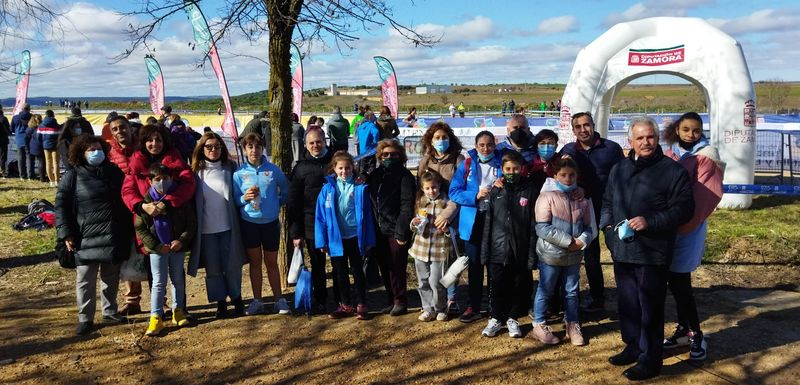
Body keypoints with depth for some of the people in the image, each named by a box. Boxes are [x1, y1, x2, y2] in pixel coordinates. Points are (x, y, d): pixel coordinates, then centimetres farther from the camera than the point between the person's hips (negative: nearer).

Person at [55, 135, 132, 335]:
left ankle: (110, 312, 30)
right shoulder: (73, 176, -1)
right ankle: (85, 318, 14)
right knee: (85, 280, 1)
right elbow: (61, 206, -1)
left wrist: (128, 232, 10)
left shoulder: (115, 172, 8)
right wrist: (66, 234, -9)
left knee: (111, 277, 15)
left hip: (114, 236, 3)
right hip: (86, 238, -3)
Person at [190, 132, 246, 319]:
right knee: (213, 268, 7)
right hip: (206, 228, 1)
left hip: (228, 226, -1)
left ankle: (236, 298, 23)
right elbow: (191, 199, 5)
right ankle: (221, 303, 19)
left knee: (232, 266, 6)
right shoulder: (196, 171, 2)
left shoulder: (230, 167, 0)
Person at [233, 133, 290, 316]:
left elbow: (285, 190, 11)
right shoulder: (239, 173, -3)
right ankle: (257, 301, 19)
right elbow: (234, 198, 0)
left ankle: (279, 299, 18)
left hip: (270, 222, 0)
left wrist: (278, 203, 0)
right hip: (249, 223, 0)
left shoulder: (273, 170, -3)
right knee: (255, 262, 10)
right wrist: (245, 198, -19)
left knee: (271, 262, 9)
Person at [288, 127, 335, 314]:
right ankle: (320, 302, 24)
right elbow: (292, 203, 1)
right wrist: (295, 232, -5)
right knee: (317, 265, 10)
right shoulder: (300, 168, 1)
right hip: (312, 226, 0)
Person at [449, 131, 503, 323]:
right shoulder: (467, 164, 2)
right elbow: (454, 191, -2)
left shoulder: (502, 163, 3)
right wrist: (476, 195, -16)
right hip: (473, 220, 1)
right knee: (475, 264, 9)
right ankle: (474, 306, 20)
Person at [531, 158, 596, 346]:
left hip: (574, 255, 4)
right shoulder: (547, 196, -11)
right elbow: (542, 227, -17)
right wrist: (569, 241, -18)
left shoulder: (582, 198, 3)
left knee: (572, 292, 16)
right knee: (545, 291, 8)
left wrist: (581, 241, -14)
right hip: (551, 254, -4)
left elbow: (589, 226, 7)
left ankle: (572, 325, 31)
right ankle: (539, 325, 23)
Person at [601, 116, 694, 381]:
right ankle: (633, 347, 34)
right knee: (627, 303, 17)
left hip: (653, 254, -6)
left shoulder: (672, 170, -7)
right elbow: (607, 202, 23)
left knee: (650, 308, 1)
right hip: (622, 250, 6)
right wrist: (607, 223, 5)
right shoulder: (619, 170, 12)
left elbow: (683, 208, -10)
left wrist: (650, 222, -20)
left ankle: (650, 359, 14)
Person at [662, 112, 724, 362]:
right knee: (675, 281, 11)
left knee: (680, 282, -4)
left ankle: (697, 336, 10)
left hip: (688, 229, -5)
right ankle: (683, 329, 25)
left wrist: (682, 224, -19)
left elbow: (704, 197, -15)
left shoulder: (705, 157, -8)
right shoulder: (670, 154, 8)